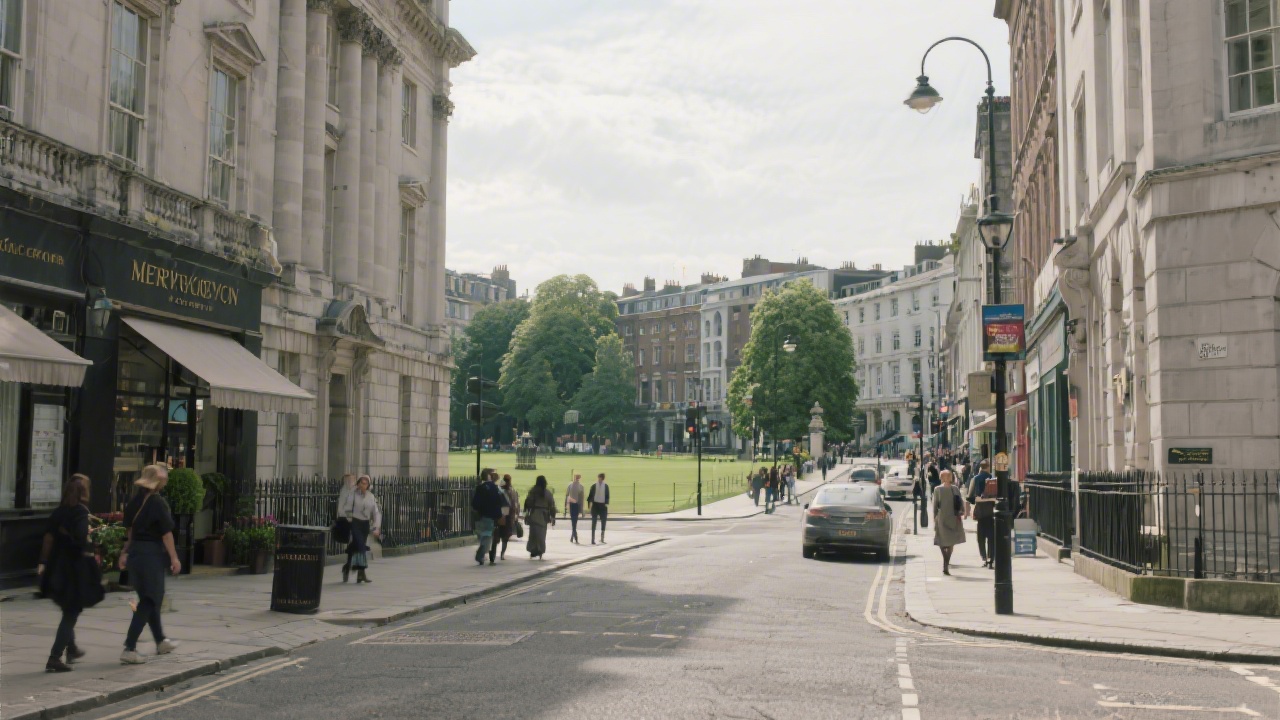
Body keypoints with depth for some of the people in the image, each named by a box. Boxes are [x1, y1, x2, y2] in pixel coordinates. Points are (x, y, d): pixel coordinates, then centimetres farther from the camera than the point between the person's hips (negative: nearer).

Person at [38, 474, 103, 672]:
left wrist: (43, 563, 2)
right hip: (76, 568, -7)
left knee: (68, 611, 24)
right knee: (71, 614, 0)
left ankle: (71, 649, 38)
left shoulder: (59, 512, 7)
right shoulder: (81, 512, -13)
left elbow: (49, 537, 2)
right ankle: (55, 658, -6)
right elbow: (81, 538, -26)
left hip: (57, 568, 7)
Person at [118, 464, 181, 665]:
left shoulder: (135, 501, 8)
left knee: (151, 597, 20)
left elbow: (129, 529, 16)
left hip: (135, 551, 8)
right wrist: (174, 558, -10)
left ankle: (161, 641, 33)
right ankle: (129, 649, -9)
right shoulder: (158, 502, -14)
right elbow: (166, 533, -14)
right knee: (148, 601, -2)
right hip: (151, 552, -8)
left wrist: (125, 553, 23)